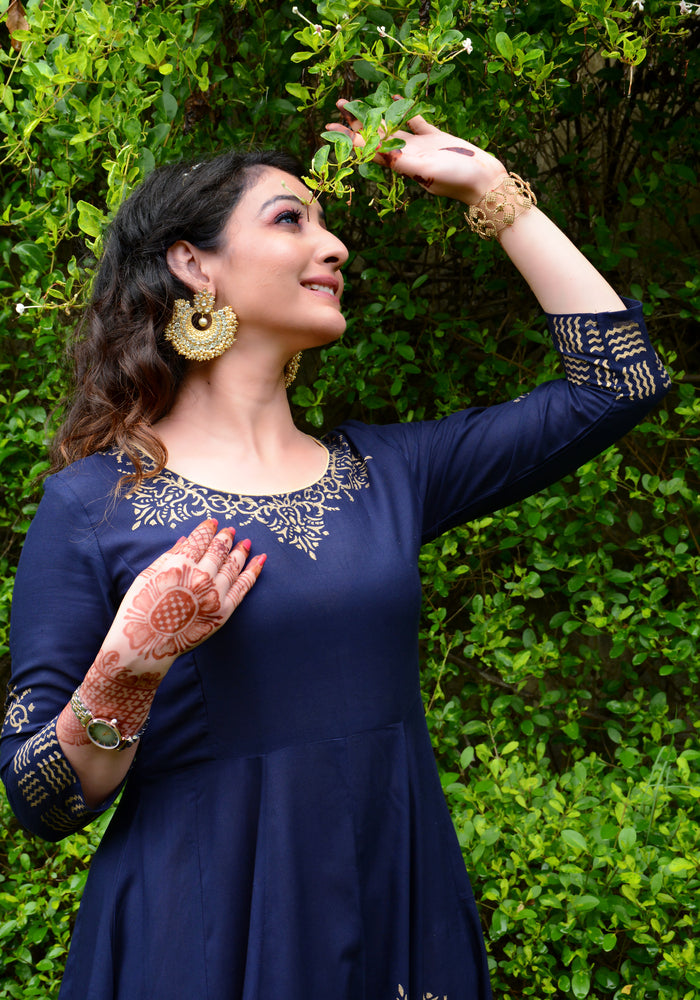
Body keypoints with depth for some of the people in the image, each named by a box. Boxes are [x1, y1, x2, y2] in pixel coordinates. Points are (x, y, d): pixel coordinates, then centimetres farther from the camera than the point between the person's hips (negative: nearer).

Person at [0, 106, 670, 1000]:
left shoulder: (383, 471, 5)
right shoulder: (93, 503, -7)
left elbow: (618, 380, 6)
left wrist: (488, 187, 7)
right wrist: (129, 670, -25)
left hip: (402, 927, 5)